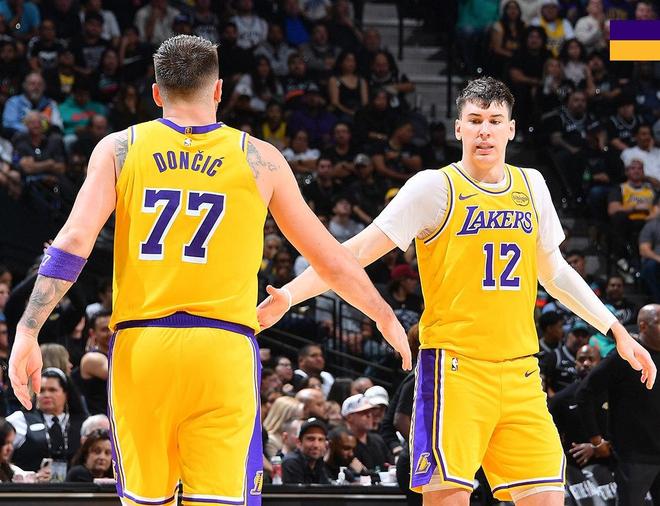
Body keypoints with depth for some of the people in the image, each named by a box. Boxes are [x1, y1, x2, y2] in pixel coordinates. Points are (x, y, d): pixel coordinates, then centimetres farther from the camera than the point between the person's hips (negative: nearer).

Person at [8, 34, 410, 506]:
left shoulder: (119, 149, 7)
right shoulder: (259, 159, 7)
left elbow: (74, 241, -5)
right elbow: (331, 260, 14)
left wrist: (28, 331, -5)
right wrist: (387, 318, 28)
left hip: (140, 346, 1)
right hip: (223, 348, -1)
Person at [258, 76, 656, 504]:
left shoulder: (530, 185, 13)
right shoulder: (435, 188, -4)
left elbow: (553, 271, 25)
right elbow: (359, 251, -9)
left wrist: (617, 330, 24)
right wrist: (288, 294, -20)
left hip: (519, 371, 5)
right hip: (457, 367, -5)